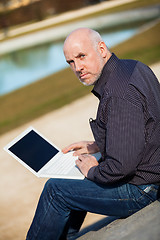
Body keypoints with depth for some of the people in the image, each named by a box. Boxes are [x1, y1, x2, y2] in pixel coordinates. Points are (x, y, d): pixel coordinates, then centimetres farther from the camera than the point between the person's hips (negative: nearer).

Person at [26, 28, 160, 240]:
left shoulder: (119, 94, -28)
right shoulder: (132, 67, 4)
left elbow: (122, 165, -31)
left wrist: (93, 171, -11)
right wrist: (98, 146, 14)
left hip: (139, 190, -10)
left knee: (56, 190, 1)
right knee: (75, 188, 28)